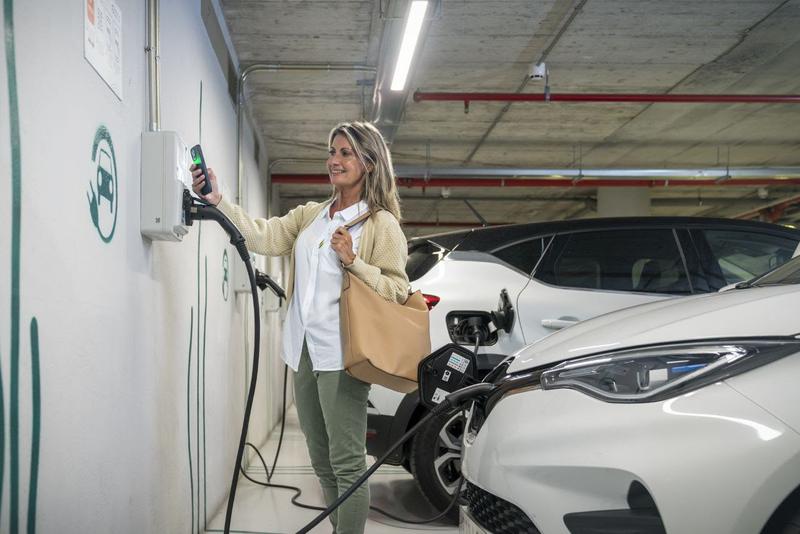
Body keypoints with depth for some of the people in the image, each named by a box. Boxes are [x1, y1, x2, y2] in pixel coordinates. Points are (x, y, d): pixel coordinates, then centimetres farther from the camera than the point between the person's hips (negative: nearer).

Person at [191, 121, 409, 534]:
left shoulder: (381, 224, -2)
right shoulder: (310, 215, 15)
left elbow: (398, 291, -7)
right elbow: (264, 236, 0)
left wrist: (353, 262, -18)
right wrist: (219, 202, -12)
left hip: (340, 355, -7)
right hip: (303, 350, 7)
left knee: (346, 462, -5)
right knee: (321, 461, 16)